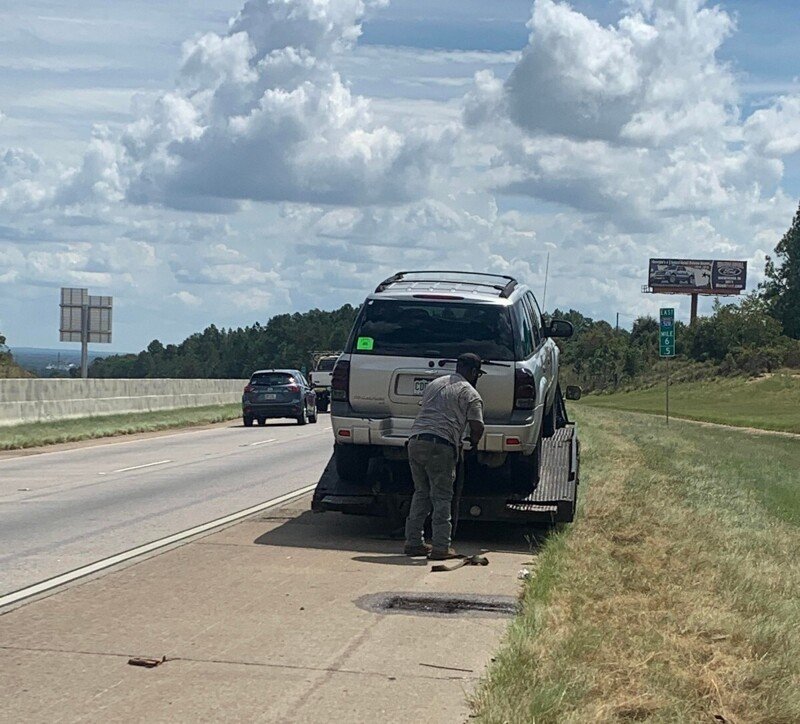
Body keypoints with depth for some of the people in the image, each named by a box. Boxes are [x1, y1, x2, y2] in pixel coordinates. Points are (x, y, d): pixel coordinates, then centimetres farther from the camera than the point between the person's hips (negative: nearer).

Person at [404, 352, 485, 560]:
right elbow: (477, 428, -5)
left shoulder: (434, 384, 22)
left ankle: (413, 542, 15)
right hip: (440, 446, -6)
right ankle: (440, 547, -2)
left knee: (421, 493, 16)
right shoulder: (470, 394, 2)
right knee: (442, 497, 0)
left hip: (415, 440, 6)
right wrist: (472, 442, 18)